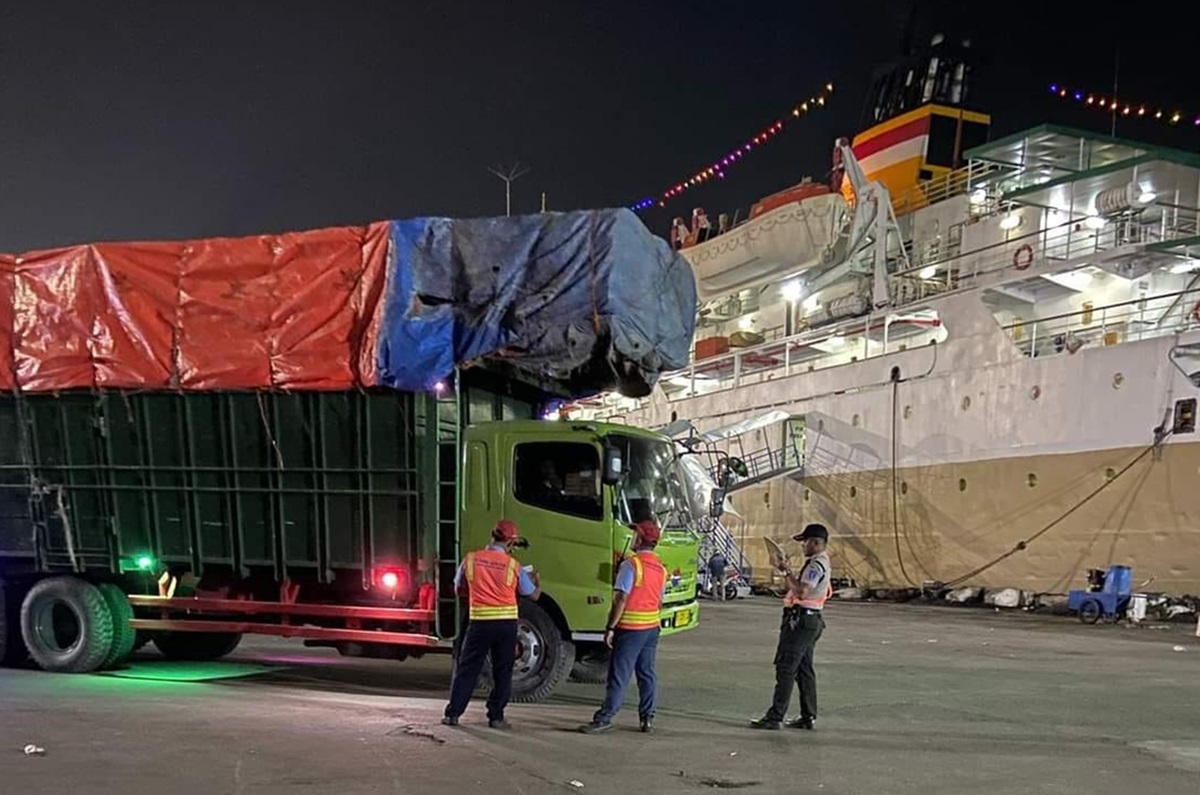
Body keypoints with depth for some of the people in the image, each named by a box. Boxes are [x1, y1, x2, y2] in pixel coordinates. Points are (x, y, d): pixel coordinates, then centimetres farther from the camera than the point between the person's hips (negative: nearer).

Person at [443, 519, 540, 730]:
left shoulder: (470, 559, -2)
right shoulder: (513, 565, -4)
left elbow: (459, 589, 12)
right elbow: (533, 594, 7)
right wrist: (535, 580, 29)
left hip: (479, 622, 1)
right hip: (506, 623, 0)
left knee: (466, 669, 10)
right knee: (502, 673, 10)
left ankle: (453, 714, 10)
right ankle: (496, 717, 11)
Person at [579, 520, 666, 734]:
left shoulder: (631, 564, -15)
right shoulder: (661, 568, 9)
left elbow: (621, 598, -18)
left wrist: (610, 628, -15)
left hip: (630, 628, -7)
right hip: (652, 627, 7)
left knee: (619, 675, -4)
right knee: (647, 674, 12)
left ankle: (604, 718, -2)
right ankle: (647, 719, 13)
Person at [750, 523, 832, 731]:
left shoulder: (816, 565, -16)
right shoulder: (820, 562, 18)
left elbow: (801, 593, -26)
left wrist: (787, 573, -17)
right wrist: (790, 573, 11)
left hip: (801, 620, -11)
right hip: (810, 620, 11)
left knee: (786, 668, -8)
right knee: (804, 669, 14)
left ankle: (775, 717, -7)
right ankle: (808, 717, 18)